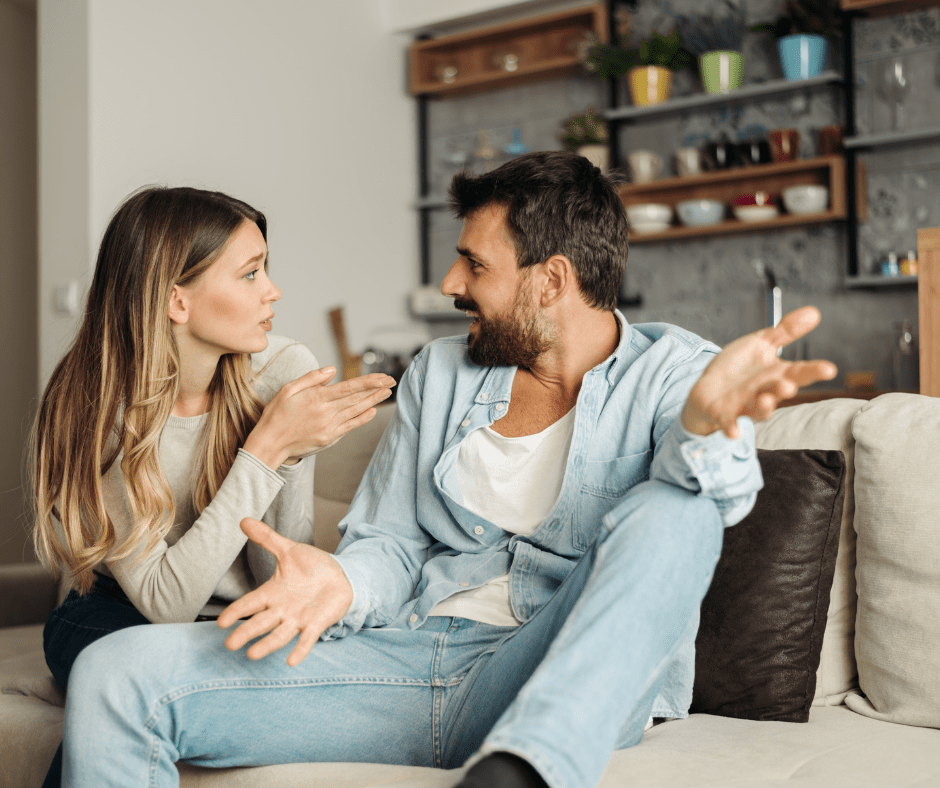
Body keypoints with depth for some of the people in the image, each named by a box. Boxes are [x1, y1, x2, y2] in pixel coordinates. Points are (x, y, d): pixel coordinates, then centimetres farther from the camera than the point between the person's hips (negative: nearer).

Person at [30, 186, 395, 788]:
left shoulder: (284, 370, -14)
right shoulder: (89, 405, -19)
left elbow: (281, 585, -11)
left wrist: (291, 453, -29)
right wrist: (265, 450, -31)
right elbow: (165, 601, -25)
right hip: (120, 617, -2)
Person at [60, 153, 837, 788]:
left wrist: (706, 417, -47)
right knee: (116, 673, -12)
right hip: (404, 654, 4)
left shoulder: (669, 370, 1)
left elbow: (719, 491, -21)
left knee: (675, 514, -33)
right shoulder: (440, 373, 16)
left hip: (568, 689, -3)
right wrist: (346, 581, -10)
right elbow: (392, 543, 15)